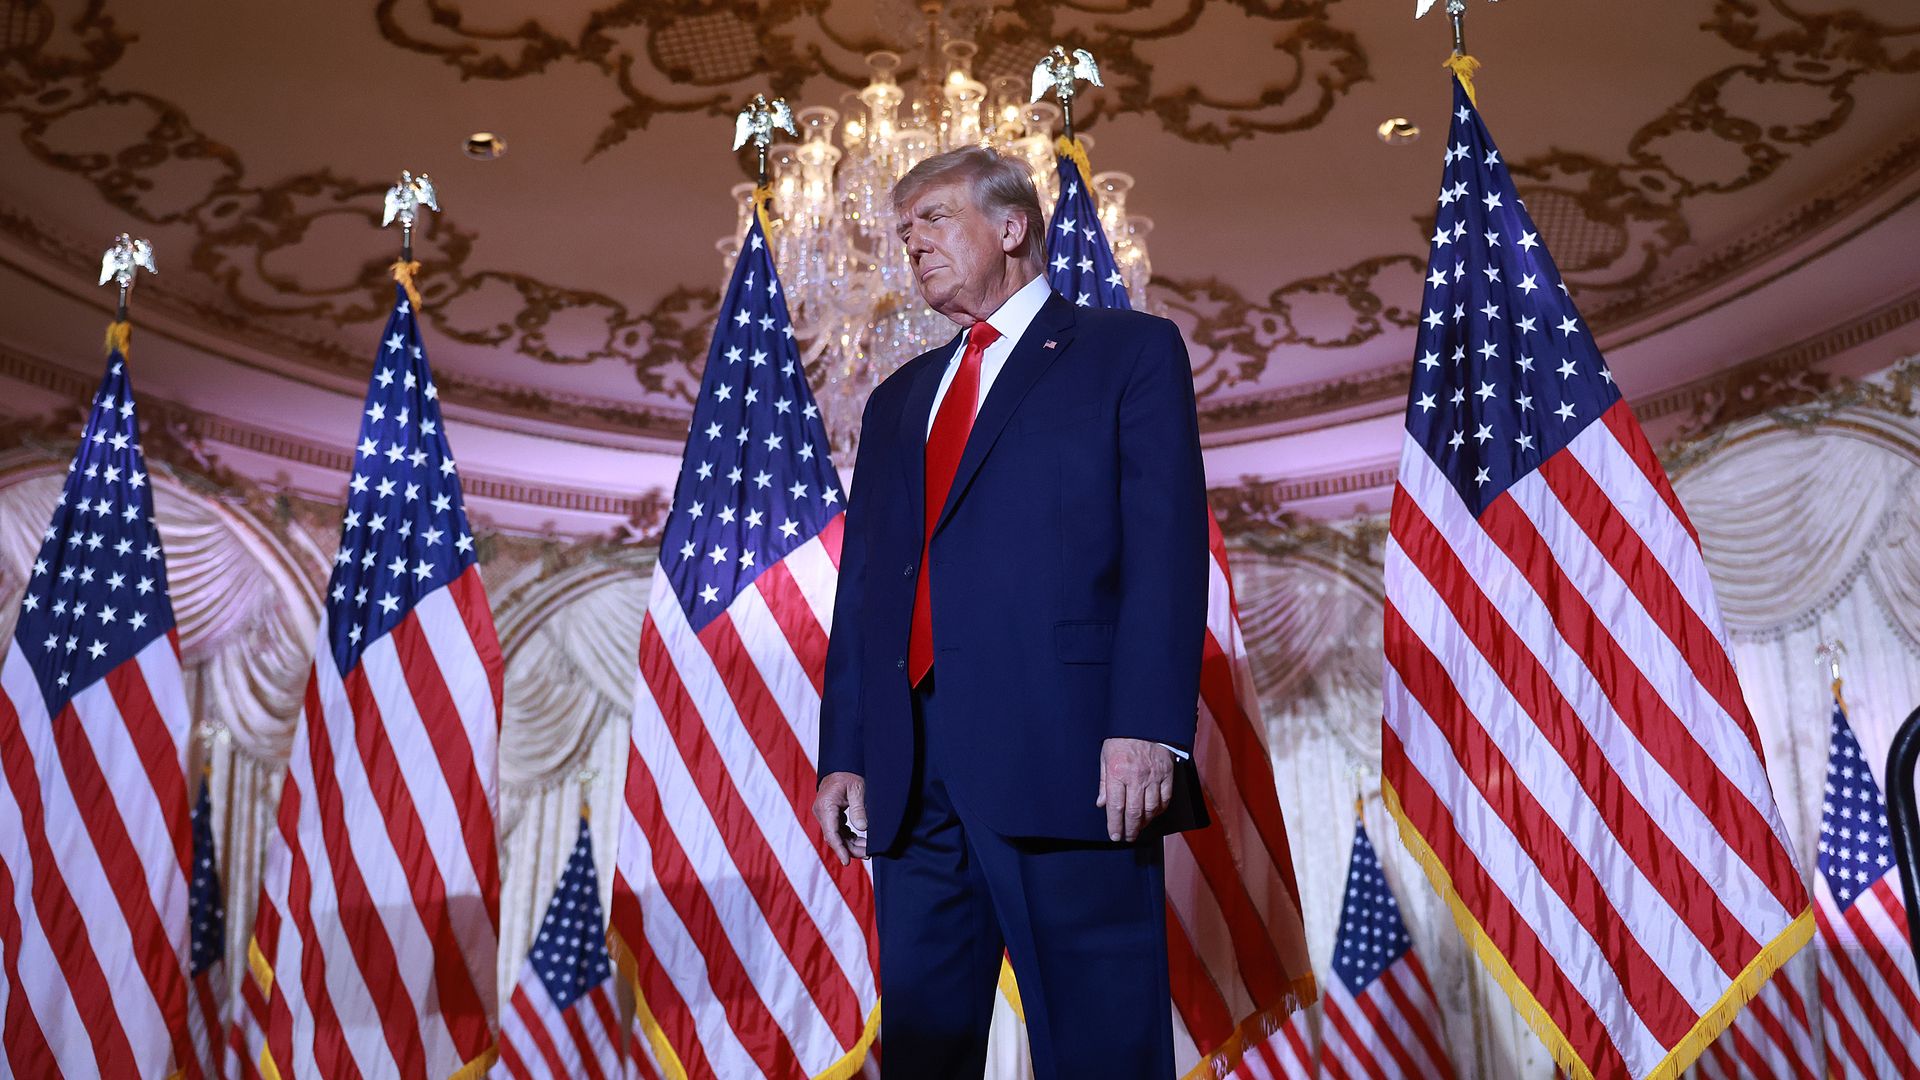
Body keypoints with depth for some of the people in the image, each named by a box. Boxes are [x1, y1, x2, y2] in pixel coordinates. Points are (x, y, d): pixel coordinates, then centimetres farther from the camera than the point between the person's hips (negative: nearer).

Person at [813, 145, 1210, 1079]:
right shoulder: (896, 398, 24)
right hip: (911, 776, 6)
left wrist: (1147, 728, -17)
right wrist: (843, 754, 9)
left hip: (1067, 760, -5)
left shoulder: (1130, 352, 6)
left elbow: (1165, 547, -5)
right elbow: (864, 583, 18)